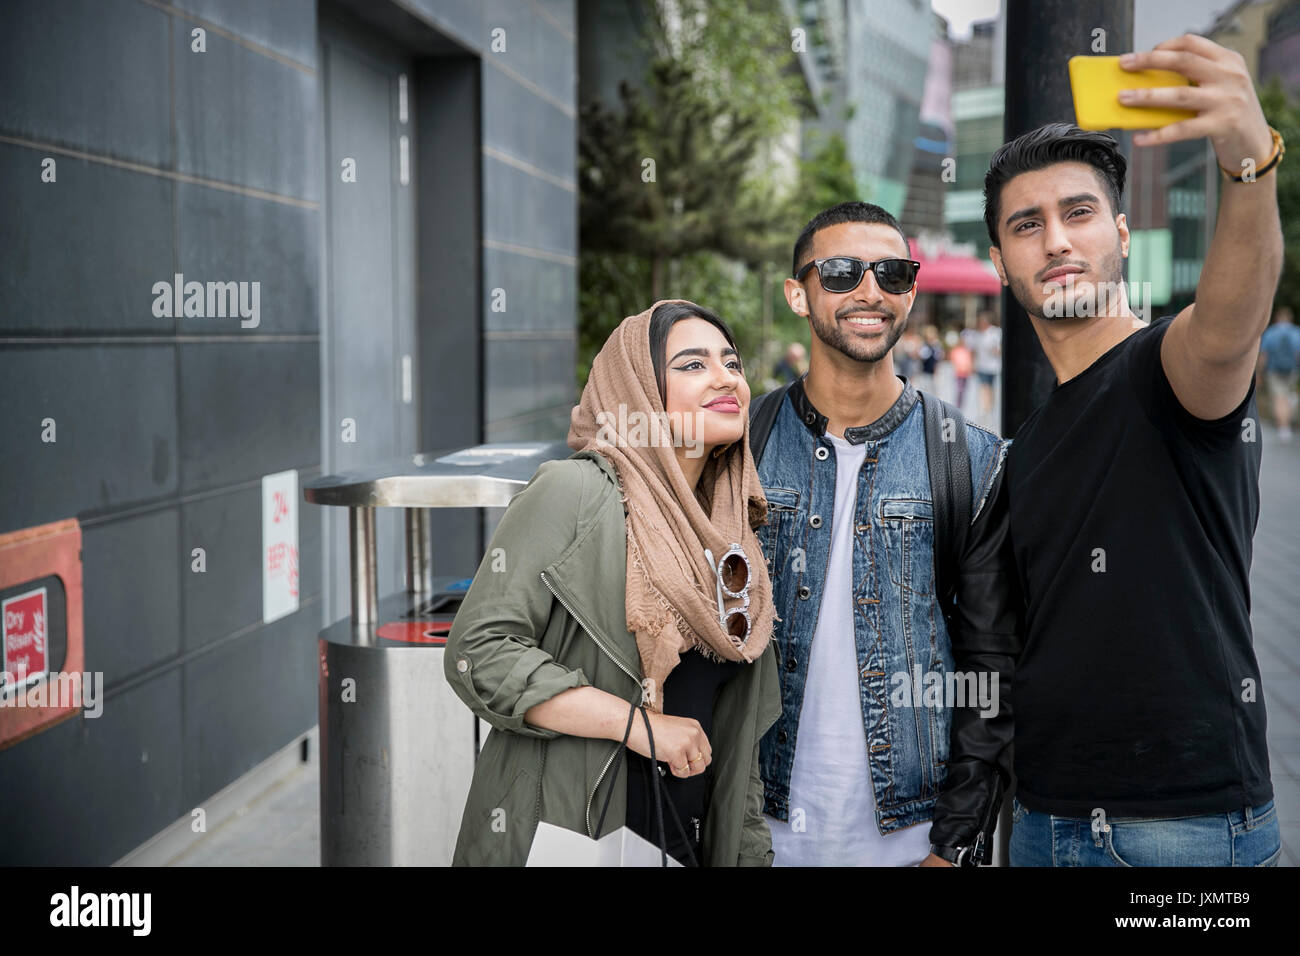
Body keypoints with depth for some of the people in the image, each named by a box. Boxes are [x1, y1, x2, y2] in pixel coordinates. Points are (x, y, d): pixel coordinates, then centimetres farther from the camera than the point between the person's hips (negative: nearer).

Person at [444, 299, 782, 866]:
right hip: (562, 842, -6)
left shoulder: (733, 542, 10)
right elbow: (478, 650, -17)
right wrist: (636, 723, -19)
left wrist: (751, 852, 12)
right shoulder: (574, 493, -11)